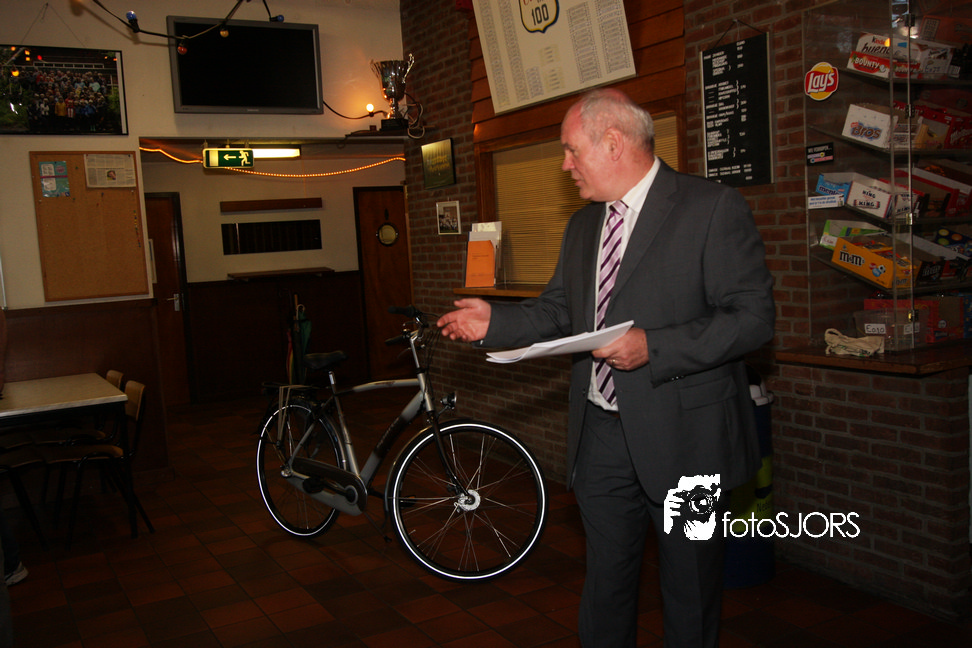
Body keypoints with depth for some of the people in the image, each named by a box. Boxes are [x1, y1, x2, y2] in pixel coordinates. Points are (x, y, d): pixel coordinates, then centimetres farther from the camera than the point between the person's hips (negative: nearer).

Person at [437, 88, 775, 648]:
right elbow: (558, 312, 18)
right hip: (602, 434, 6)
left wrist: (652, 348, -24)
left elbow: (754, 317, -16)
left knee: (691, 591, 11)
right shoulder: (583, 226, 13)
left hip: (685, 436, -6)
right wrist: (494, 321, 3)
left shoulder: (714, 209, -11)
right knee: (605, 582, 18)